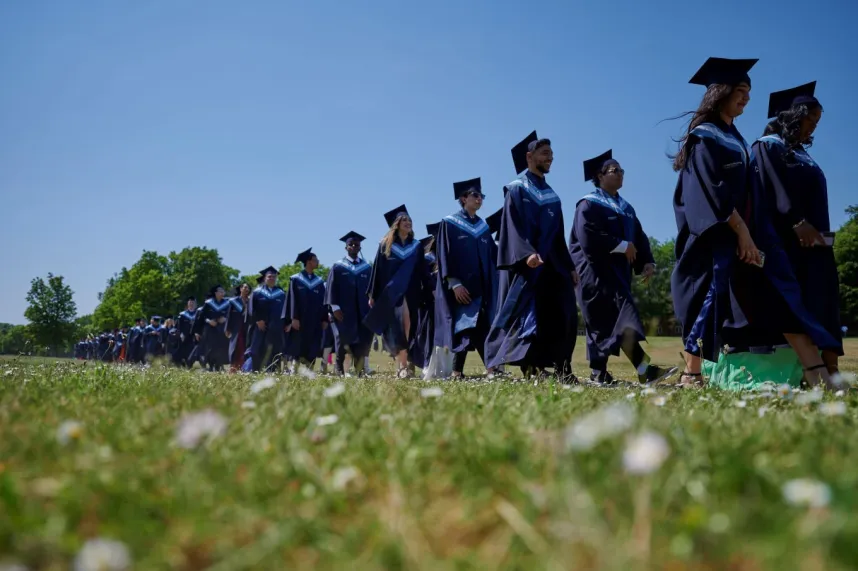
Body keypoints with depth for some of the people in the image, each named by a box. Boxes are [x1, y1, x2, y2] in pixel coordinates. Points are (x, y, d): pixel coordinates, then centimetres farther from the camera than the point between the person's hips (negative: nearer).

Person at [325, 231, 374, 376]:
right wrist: (335, 307, -10)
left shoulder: (367, 268, 12)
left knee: (363, 339, -6)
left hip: (362, 310, 2)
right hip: (343, 310, -2)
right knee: (343, 336, -9)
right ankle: (339, 363, 14)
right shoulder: (337, 266, 6)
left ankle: (359, 367, 5)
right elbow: (331, 288, 0)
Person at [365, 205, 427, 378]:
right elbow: (377, 271, 4)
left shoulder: (416, 246, 12)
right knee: (398, 325, -16)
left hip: (410, 292, 3)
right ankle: (404, 364, -22)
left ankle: (402, 363, 7)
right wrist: (372, 295, 0)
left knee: (408, 327, -1)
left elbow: (422, 272, 10)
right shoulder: (385, 245, 5)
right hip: (391, 293, -3)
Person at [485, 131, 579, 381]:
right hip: (525, 265, -7)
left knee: (561, 316, -1)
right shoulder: (516, 189, -1)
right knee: (527, 316, -9)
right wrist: (526, 254, -29)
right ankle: (530, 369, -6)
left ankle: (562, 370, 2)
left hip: (551, 264, 7)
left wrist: (569, 266, 16)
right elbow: (513, 227, -14)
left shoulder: (551, 195, 20)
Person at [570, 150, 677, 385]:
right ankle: (644, 370, -24)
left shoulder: (625, 207, 18)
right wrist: (622, 246, -16)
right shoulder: (589, 204, -5)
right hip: (596, 271, -8)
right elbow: (588, 238, -19)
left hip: (618, 272, 8)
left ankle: (598, 373, 12)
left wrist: (647, 262, -6)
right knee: (623, 316, -17)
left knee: (608, 322, 7)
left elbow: (639, 237, 11)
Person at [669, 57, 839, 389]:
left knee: (781, 295, -1)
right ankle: (691, 375, 1)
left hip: (747, 229, 9)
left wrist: (749, 232, 12)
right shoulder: (704, 136, -6)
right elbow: (711, 190, -17)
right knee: (714, 295, -9)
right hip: (719, 235, -9)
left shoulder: (734, 138, 21)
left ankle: (818, 375, -5)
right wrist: (741, 231, -21)